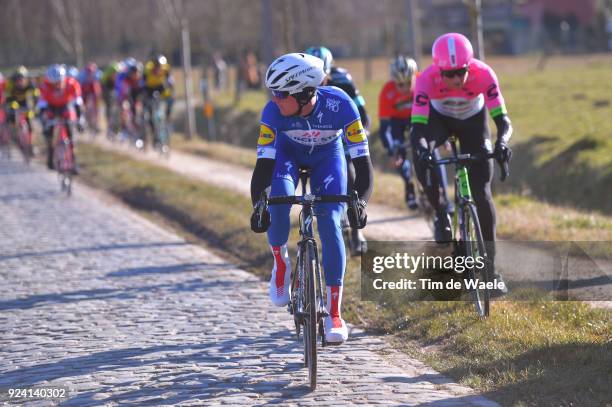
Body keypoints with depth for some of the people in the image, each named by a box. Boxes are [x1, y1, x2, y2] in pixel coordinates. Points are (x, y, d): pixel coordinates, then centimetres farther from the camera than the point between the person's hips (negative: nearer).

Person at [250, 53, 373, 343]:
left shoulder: (339, 104, -36)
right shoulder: (273, 111, -33)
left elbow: (361, 159, -34)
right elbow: (263, 163, -33)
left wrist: (360, 201, -47)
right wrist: (258, 205, -46)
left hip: (328, 156, -1)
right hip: (288, 153, 1)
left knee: (330, 223, -16)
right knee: (279, 197, -31)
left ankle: (334, 313, -10)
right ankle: (280, 261, -2)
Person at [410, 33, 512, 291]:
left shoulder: (483, 74, -35)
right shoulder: (427, 80, -36)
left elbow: (502, 120, -37)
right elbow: (417, 127, -41)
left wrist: (502, 142, -58)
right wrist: (422, 149, -62)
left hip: (473, 120, 0)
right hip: (440, 118, 0)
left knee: (481, 192, -8)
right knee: (422, 154, -34)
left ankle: (490, 265, 2)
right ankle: (440, 214, -12)